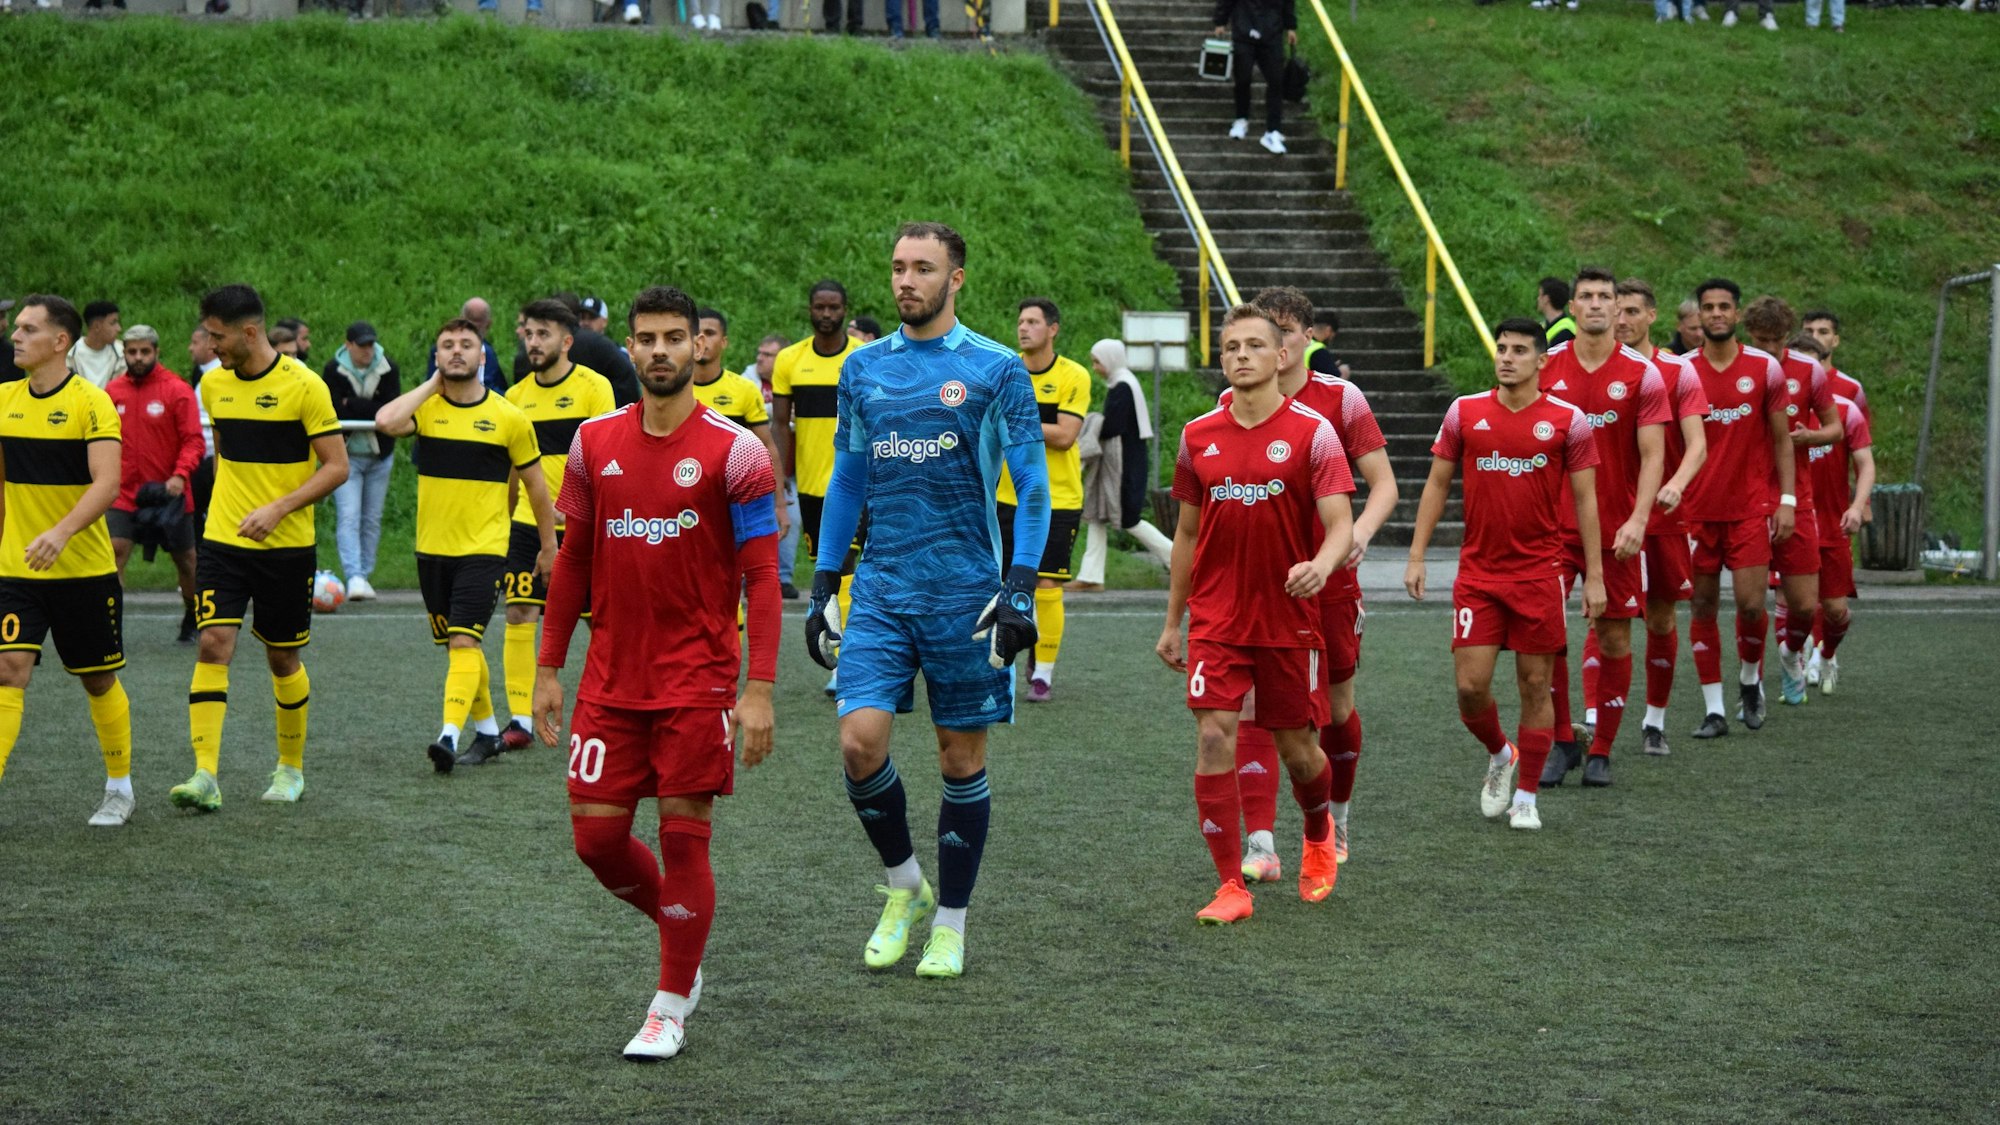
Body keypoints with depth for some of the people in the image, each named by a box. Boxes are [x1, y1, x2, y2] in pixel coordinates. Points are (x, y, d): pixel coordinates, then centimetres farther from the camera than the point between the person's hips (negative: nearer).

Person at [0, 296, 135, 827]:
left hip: (85, 569, -3)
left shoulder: (91, 403, -12)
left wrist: (61, 532, -36)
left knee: (98, 680, 10)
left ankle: (119, 789, 27)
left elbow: (107, 483, -22)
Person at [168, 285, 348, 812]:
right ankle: (205, 777, -15)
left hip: (286, 546, -3)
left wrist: (278, 508, -20)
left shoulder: (303, 385, -11)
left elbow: (337, 466, -11)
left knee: (282, 657, 7)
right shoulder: (213, 384, 5)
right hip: (222, 541, 4)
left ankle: (291, 768, 26)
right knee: (213, 645, -11)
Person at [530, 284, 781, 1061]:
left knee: (683, 834, -2)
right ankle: (680, 936, 30)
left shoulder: (733, 451, -7)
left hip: (698, 681, -4)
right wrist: (548, 667, 11)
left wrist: (759, 690, -15)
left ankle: (671, 1009, 12)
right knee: (595, 832, 2)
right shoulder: (595, 443, 5)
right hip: (610, 678, 4)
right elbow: (574, 560, 13)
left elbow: (762, 576, -8)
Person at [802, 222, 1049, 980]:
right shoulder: (863, 368, 9)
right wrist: (822, 586, 12)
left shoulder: (995, 370, -3)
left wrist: (1020, 588, -13)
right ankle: (904, 887, 12)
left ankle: (950, 923, 17)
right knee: (860, 740, -11)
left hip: (965, 592, -3)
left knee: (961, 758, 4)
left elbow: (1032, 485, -3)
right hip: (882, 589, 3)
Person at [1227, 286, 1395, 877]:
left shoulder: (1341, 398, -3)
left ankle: (1335, 820, 36)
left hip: (1328, 575, 0)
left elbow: (1384, 484, -2)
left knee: (1335, 706, 12)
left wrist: (1360, 531, -21)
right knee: (1255, 708, -12)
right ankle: (1260, 846, -16)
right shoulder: (1233, 402, 3)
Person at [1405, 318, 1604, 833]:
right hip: (1477, 573, 1)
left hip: (1540, 573, -1)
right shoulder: (1465, 413, 2)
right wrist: (1417, 554, 3)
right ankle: (1500, 755, 27)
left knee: (1535, 684, 3)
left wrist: (1595, 575, -2)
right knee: (1470, 684, -4)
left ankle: (1526, 797, 15)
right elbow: (1437, 484, 9)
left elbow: (1585, 499, 1)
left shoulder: (1568, 420, -2)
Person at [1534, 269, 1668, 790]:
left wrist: (1638, 519, -16)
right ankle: (1561, 742, 6)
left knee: (1614, 637, 3)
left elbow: (1652, 456, -4)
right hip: (1554, 525, 1)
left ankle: (1601, 750, 15)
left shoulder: (1642, 374, -2)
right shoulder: (1546, 368, 3)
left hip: (1616, 527, -1)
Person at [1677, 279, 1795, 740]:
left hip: (1751, 506, -1)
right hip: (1697, 508, 1)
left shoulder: (1765, 368, 2)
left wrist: (1787, 499, -1)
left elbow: (1781, 439, 6)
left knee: (1751, 603, -8)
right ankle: (1713, 709, 8)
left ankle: (1750, 679, 20)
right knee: (1703, 605, 2)